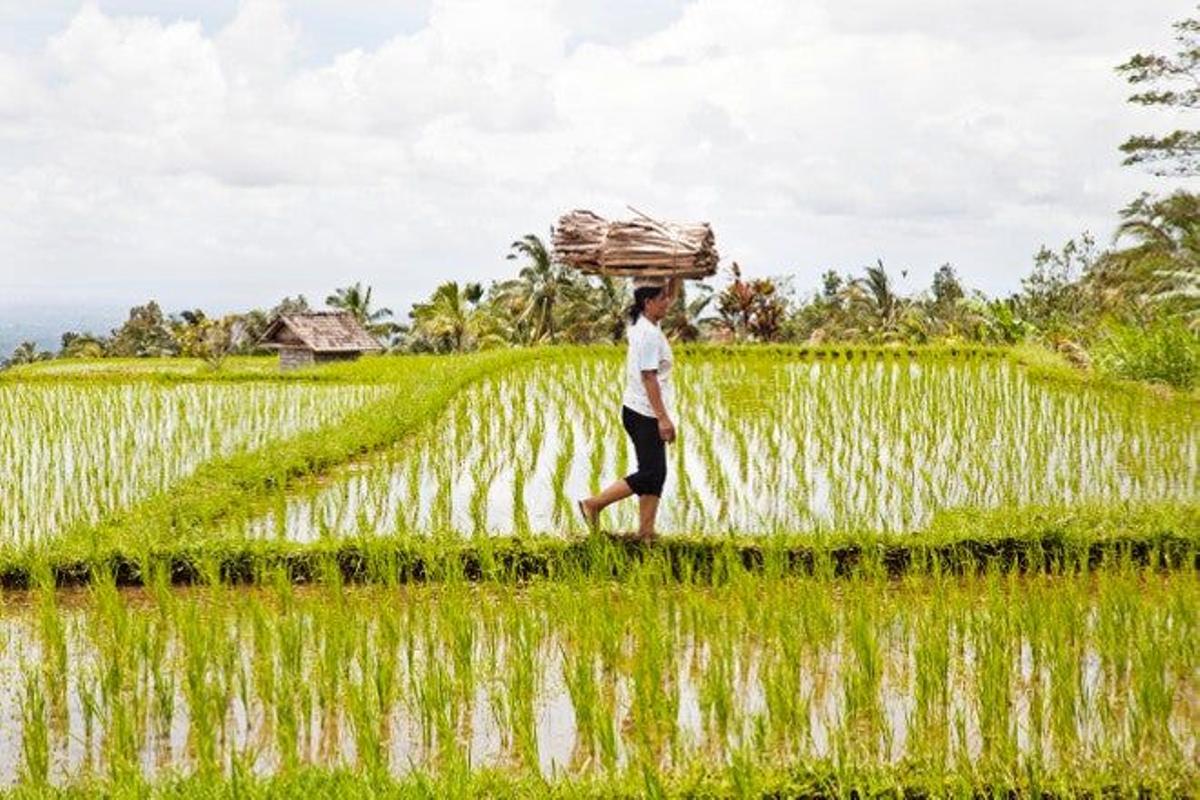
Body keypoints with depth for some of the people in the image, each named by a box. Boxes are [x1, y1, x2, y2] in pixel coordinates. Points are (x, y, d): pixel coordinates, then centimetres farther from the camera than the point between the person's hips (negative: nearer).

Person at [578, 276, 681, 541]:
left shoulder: (642, 325, 9)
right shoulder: (649, 334, -20)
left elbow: (672, 296, 25)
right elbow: (649, 378, -23)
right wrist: (663, 418, -23)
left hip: (638, 412, 10)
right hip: (645, 415, -10)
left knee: (656, 474, 11)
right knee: (650, 474, -7)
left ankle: (646, 531, 14)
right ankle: (594, 504, -1)